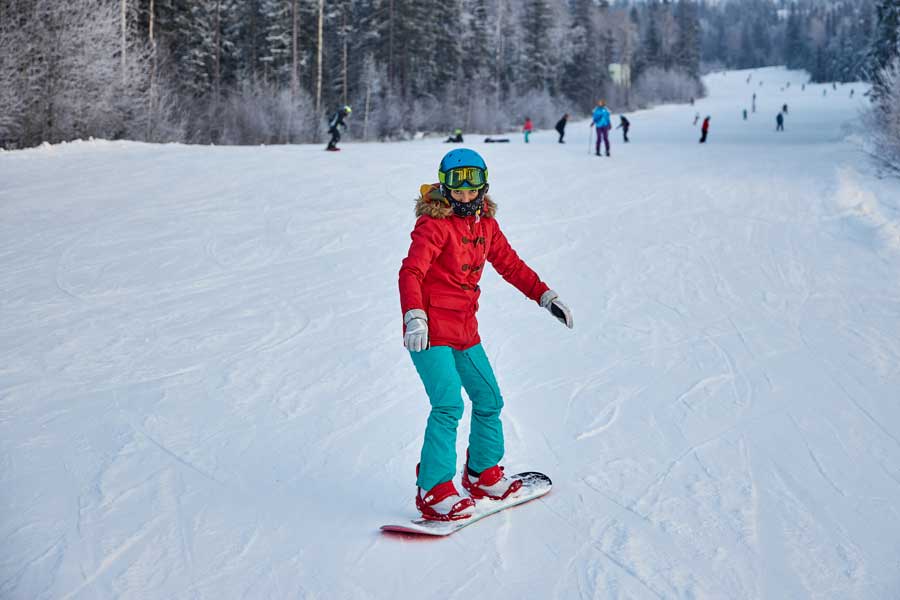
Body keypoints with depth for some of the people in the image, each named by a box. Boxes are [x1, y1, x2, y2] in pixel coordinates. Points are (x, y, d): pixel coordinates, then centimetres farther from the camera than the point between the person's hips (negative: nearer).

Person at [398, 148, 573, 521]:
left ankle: (483, 475, 32)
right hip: (429, 331, -8)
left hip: (465, 330, 8)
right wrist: (414, 315, -38)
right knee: (448, 405, -17)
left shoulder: (485, 224, 10)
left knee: (489, 400, 14)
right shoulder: (434, 224, -13)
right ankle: (433, 490, -10)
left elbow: (510, 264, 20)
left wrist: (545, 296, 14)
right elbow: (411, 272, -23)